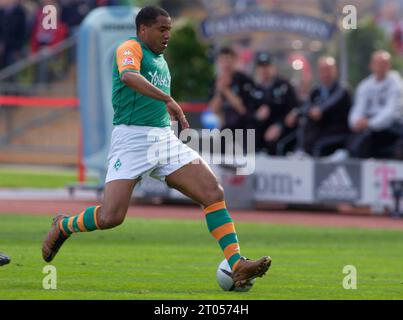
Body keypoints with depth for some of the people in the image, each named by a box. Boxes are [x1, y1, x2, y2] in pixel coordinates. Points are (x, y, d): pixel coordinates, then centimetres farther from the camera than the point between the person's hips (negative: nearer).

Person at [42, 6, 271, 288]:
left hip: (165, 138, 8)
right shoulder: (130, 48, -5)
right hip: (131, 138, -8)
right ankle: (63, 227, 16)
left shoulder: (160, 60, 22)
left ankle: (237, 265, -15)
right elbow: (129, 76, -29)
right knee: (110, 217, -15)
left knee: (214, 193, -11)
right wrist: (168, 100, -38)